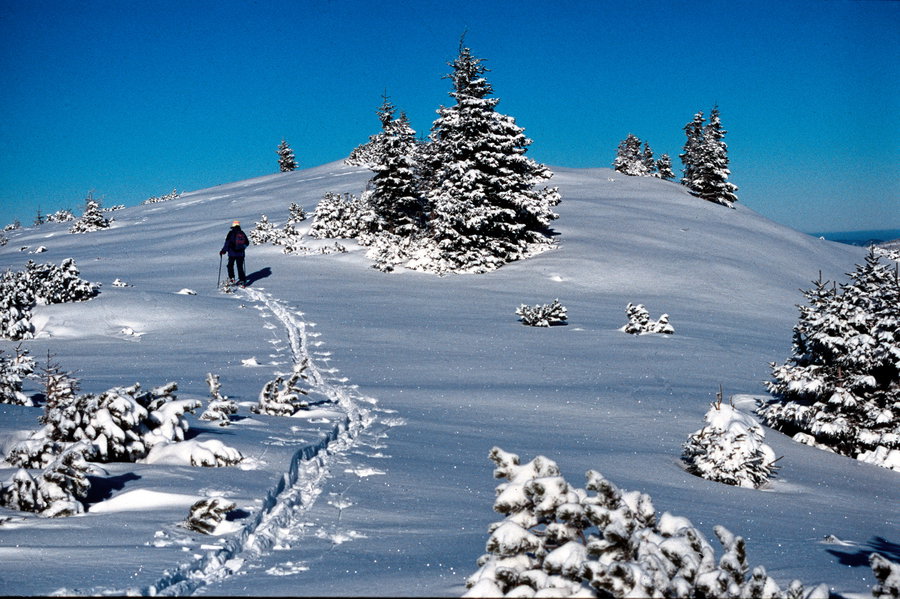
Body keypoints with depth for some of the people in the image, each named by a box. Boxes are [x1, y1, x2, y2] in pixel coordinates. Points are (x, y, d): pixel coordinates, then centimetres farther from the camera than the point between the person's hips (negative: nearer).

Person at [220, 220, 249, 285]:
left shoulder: (231, 233, -8)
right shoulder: (242, 233, 4)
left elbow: (227, 243, -13)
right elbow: (247, 243, 12)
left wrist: (223, 251, -5)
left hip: (232, 253, -3)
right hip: (240, 254, 3)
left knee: (230, 266, 13)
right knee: (240, 267, 9)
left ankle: (231, 278, 4)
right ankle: (243, 280, 5)